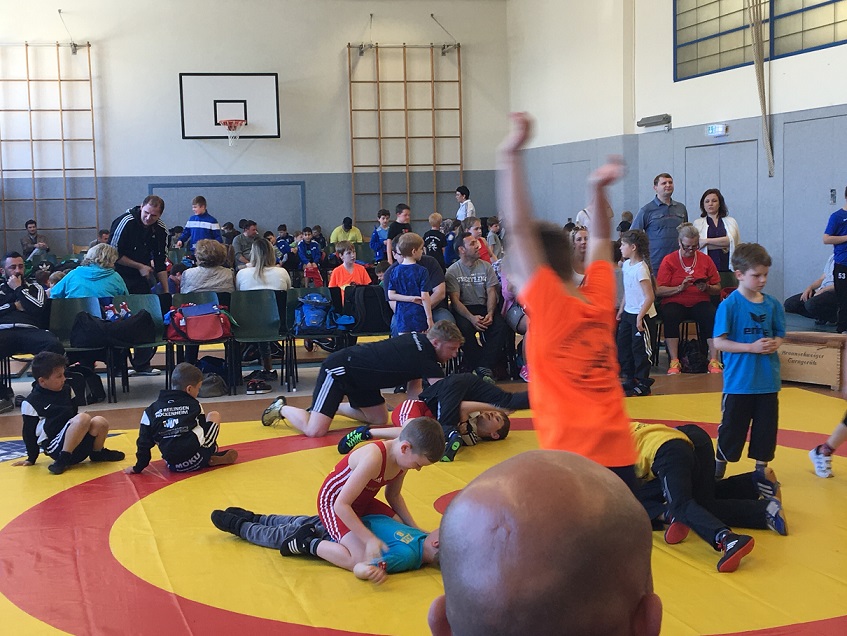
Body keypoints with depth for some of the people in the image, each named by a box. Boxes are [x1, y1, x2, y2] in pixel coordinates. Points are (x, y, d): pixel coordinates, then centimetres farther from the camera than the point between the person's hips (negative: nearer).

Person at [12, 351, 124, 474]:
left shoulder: (66, 390, 13)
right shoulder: (30, 403, -5)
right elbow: (29, 433, 2)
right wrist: (31, 458, 8)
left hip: (77, 448, 6)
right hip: (56, 449, -6)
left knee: (100, 422, -21)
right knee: (83, 418, -30)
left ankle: (97, 453, 7)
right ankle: (62, 459, -22)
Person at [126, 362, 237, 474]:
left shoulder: (151, 411, 9)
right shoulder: (194, 405, 6)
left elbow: (144, 442, 10)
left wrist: (138, 467, 19)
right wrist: (213, 448, 34)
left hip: (173, 466, 2)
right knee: (214, 415, 20)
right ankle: (213, 459, 15)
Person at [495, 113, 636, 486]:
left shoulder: (548, 304, -7)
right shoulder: (600, 301, 10)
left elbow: (519, 228, -11)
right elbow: (600, 241, 27)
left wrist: (511, 155, -9)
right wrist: (598, 190, 25)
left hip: (571, 454, -7)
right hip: (620, 452, 8)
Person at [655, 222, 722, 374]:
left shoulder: (705, 260, 10)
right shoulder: (669, 260, 3)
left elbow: (717, 289, 12)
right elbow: (658, 291, -5)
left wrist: (707, 288, -10)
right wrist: (680, 288, -17)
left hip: (700, 302, 2)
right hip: (675, 302, -2)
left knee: (712, 316, -31)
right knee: (670, 316, -35)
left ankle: (714, 361, -28)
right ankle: (674, 362, -32)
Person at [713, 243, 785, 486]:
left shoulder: (772, 304, 3)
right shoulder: (730, 305, -11)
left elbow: (779, 335, 14)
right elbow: (719, 342, -12)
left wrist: (774, 343, -9)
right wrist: (752, 348, -19)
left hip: (768, 381, 4)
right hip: (738, 381, -4)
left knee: (766, 427, 10)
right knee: (732, 427, 6)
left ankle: (761, 470, 25)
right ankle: (719, 471, 24)